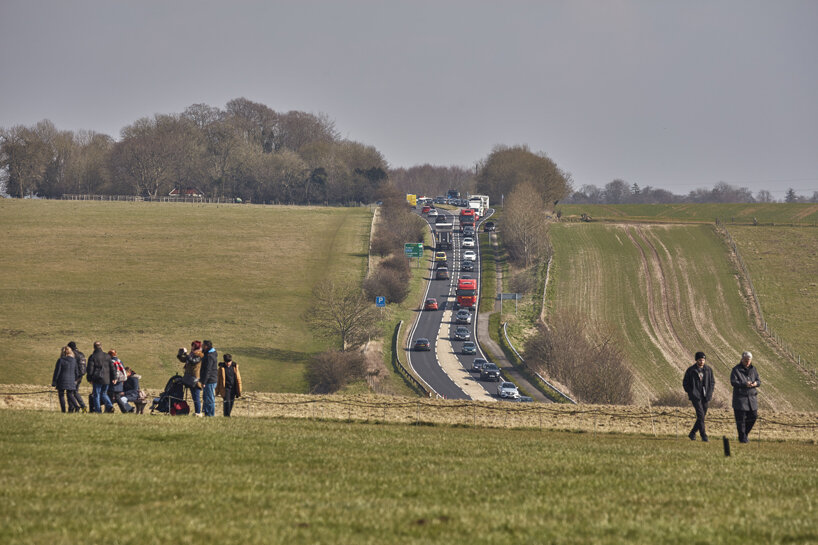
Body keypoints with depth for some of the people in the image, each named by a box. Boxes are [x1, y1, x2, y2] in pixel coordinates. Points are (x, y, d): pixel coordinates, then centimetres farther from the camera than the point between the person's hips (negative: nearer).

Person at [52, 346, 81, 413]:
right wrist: (75, 380, 23)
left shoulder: (60, 360, -10)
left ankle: (63, 410, -2)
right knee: (70, 395, 13)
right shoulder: (74, 361, 3)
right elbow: (76, 371, 10)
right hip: (71, 381, 4)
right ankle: (76, 406, -9)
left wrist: (54, 381, -2)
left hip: (62, 381, -4)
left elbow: (57, 371, -8)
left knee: (61, 395, 4)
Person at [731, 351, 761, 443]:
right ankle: (742, 437, 4)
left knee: (753, 416, 4)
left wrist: (756, 383, -15)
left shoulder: (753, 369, 13)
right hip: (740, 397, -5)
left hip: (752, 397, 5)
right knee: (741, 419, -4)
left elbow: (759, 381, 10)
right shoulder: (736, 370, -4)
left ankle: (746, 433, 23)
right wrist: (745, 384, -27)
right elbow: (733, 382, -14)